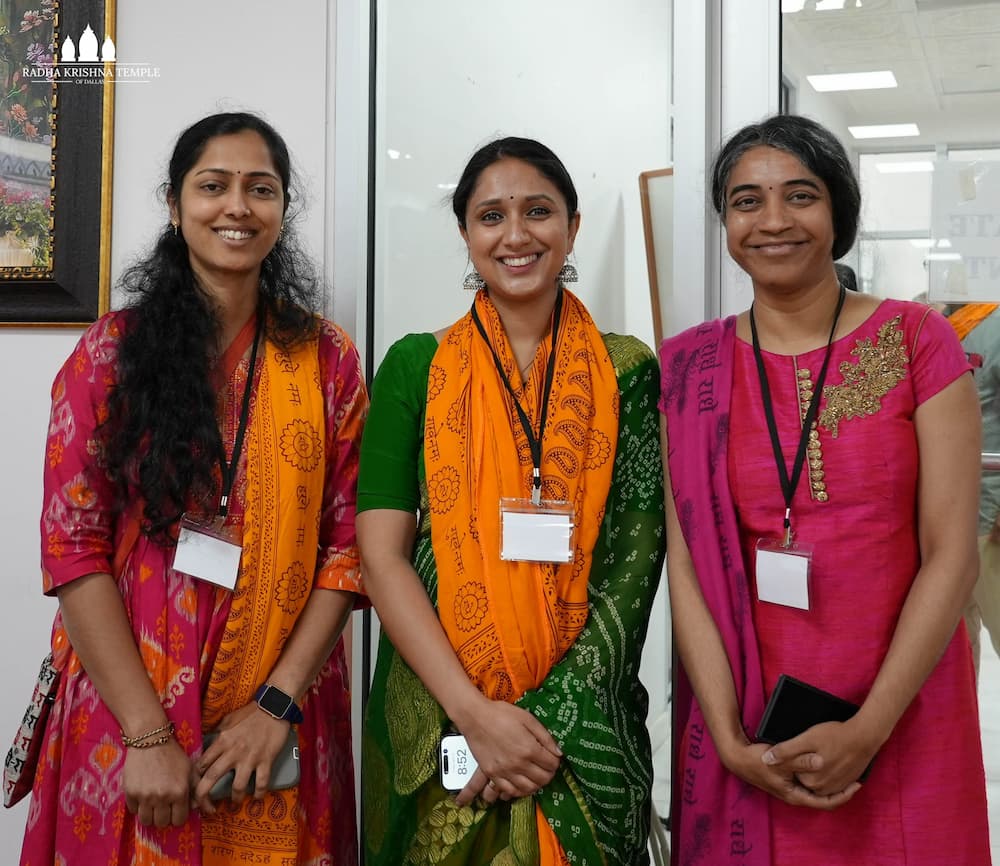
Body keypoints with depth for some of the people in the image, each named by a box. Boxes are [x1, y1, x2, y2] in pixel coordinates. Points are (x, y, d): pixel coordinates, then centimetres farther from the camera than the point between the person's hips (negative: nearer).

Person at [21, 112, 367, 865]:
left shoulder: (327, 360, 2)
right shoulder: (111, 352, -2)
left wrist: (277, 702, -11)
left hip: (277, 727, 1)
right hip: (125, 716, -1)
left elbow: (348, 543, -1)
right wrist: (146, 734, -13)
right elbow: (73, 546, -7)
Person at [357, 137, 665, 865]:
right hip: (436, 720, 0)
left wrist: (550, 715, -15)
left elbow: (634, 562, -5)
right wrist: (474, 711, -16)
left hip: (585, 728, 0)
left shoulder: (627, 372, 0)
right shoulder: (416, 366, -1)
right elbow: (382, 554, -7)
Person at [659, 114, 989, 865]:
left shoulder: (916, 341, -3)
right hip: (748, 731, 1)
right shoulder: (687, 369, 0)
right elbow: (683, 564, -3)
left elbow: (953, 553, -7)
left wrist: (868, 730, -13)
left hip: (903, 718, -1)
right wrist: (730, 739, -11)